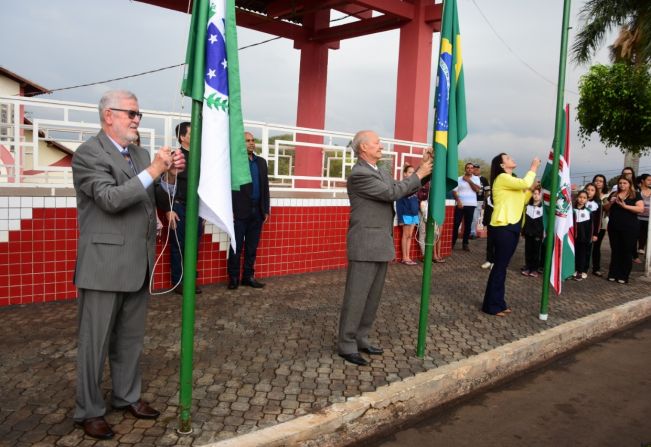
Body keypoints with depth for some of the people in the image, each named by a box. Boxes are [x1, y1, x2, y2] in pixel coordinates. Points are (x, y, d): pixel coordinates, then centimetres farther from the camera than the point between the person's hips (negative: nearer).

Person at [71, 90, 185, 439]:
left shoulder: (140, 154, 13)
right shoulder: (88, 154, -10)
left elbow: (151, 198, 13)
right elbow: (111, 199, -21)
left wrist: (170, 172, -4)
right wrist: (153, 171, -23)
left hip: (138, 263, 7)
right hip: (104, 264, -7)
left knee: (131, 337, 17)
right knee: (95, 340, 5)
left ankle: (127, 396, 34)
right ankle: (88, 411, 21)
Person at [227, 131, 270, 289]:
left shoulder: (261, 162, 14)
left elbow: (265, 186, 14)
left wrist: (266, 210, 9)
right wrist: (229, 210, -12)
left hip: (257, 211, 5)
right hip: (240, 211, -5)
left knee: (252, 247, 8)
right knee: (236, 246, 1)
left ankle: (248, 276, 16)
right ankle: (233, 277, 10)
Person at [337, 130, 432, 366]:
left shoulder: (380, 172, 15)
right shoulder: (359, 174, -16)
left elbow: (402, 189, 14)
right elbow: (393, 193, -18)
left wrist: (423, 170, 3)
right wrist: (419, 174, -8)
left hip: (381, 245, 9)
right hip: (365, 246, -9)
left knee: (373, 296, 14)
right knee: (356, 297, -1)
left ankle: (360, 339, 26)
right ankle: (346, 345, 10)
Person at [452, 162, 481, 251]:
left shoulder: (476, 179, 7)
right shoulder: (459, 179, 2)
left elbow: (477, 189, -7)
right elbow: (454, 191, -1)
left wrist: (469, 180, -9)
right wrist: (458, 201, -13)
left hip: (471, 205, 2)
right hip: (460, 204, -1)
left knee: (468, 225, 5)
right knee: (456, 224, -2)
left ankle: (465, 244, 13)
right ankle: (452, 242, 9)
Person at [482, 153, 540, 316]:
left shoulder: (511, 180, 20)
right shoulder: (502, 178, -9)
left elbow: (522, 200, 19)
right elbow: (525, 183, -21)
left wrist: (531, 189, 9)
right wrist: (533, 167, -6)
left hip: (512, 227, 9)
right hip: (503, 228, -9)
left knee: (502, 266, 11)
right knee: (500, 266, -6)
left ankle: (498, 302, 18)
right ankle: (492, 305, 1)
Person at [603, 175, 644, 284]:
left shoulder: (635, 195, -1)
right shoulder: (613, 194, 10)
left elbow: (641, 209, -13)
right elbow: (606, 208, 13)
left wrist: (624, 205, -20)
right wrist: (610, 203, -8)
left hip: (630, 228, -4)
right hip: (614, 227, 4)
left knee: (627, 251, 2)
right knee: (615, 251, 9)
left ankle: (624, 276, 8)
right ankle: (613, 274, 16)